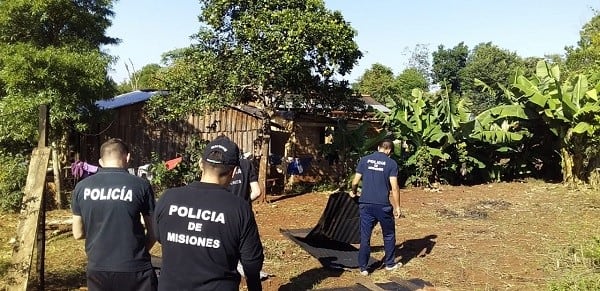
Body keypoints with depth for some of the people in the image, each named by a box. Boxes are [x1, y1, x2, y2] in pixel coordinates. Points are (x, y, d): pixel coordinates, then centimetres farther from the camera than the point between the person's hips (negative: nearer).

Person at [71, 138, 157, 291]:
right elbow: (153, 233, -2)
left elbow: (78, 233, 8)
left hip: (97, 270, 4)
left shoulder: (82, 187, 0)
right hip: (134, 270, -3)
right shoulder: (140, 185, -8)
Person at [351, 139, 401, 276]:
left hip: (366, 204, 2)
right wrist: (397, 206, 0)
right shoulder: (391, 163, -2)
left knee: (365, 236, 8)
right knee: (389, 235, 18)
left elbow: (355, 181, 3)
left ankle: (363, 267, 12)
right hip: (383, 205, -2)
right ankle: (390, 263, 29)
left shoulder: (364, 160, 5)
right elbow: (394, 187, -8)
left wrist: (354, 192, 24)